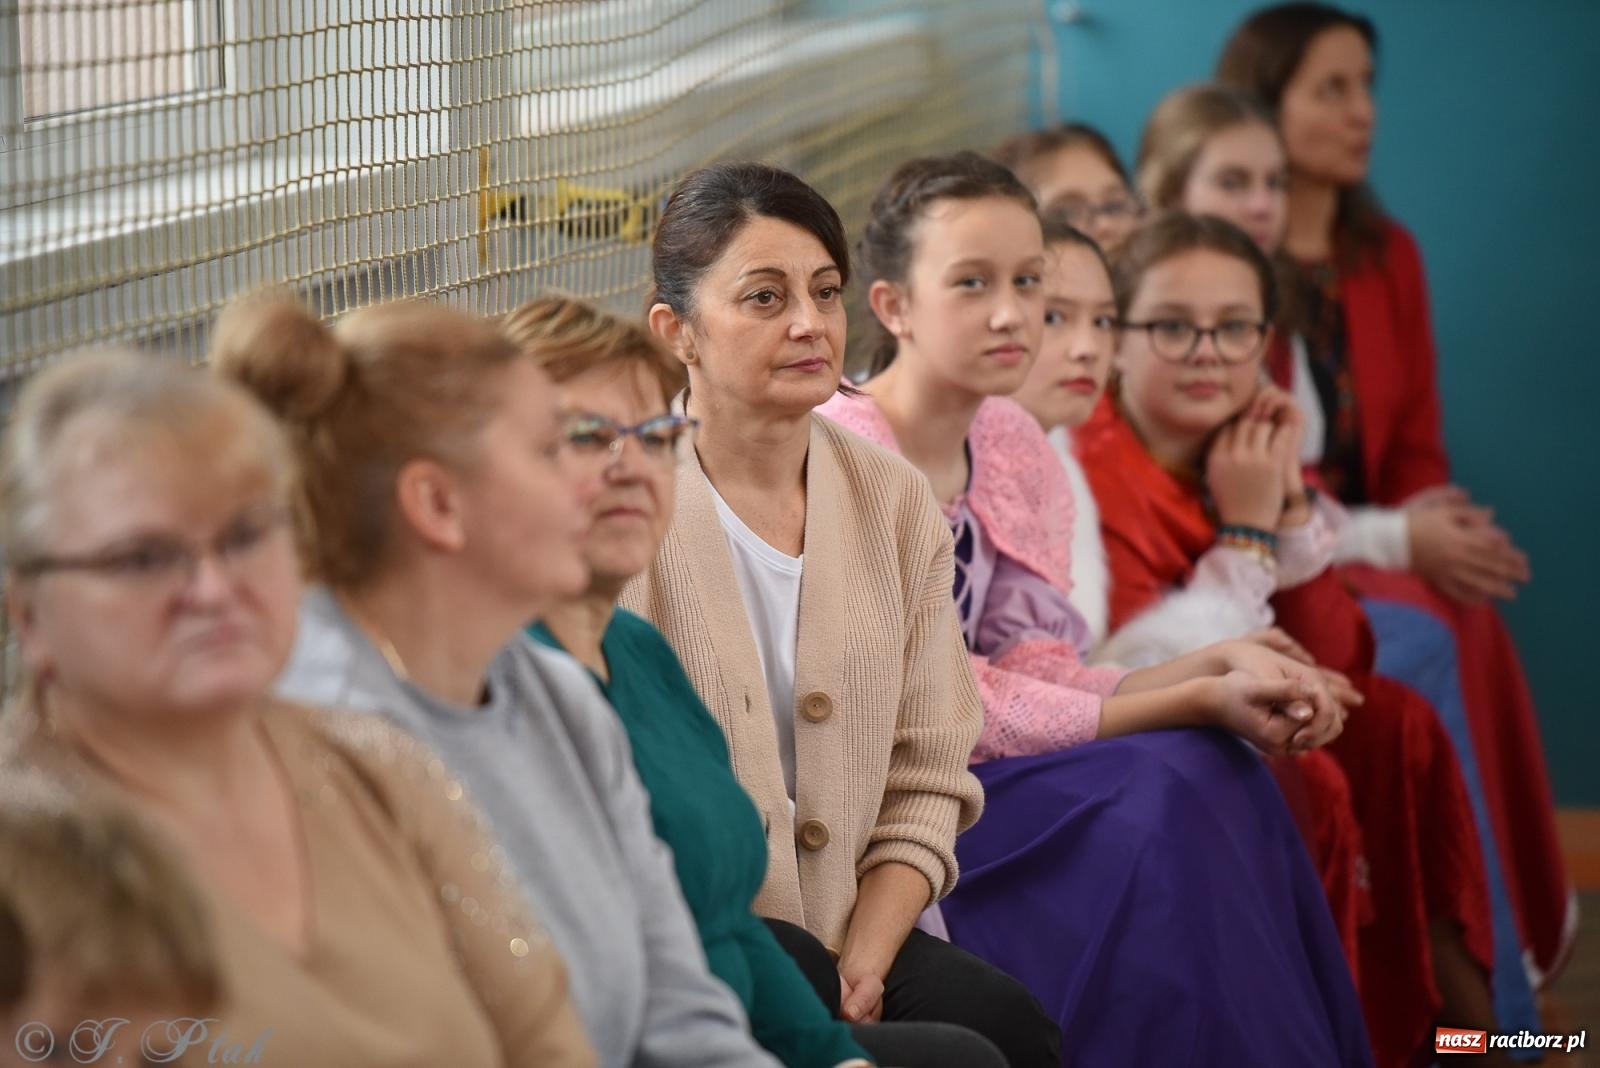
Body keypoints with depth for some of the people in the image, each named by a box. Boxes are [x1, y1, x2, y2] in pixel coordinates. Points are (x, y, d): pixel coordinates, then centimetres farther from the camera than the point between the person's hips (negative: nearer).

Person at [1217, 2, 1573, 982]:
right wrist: (1395, 542, -18)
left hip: (1380, 547, 5)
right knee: (1432, 629, -31)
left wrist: (1434, 523, -10)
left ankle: (1525, 925, -16)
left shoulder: (1388, 256, 14)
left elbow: (1417, 446, 15)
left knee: (1472, 619, -27)